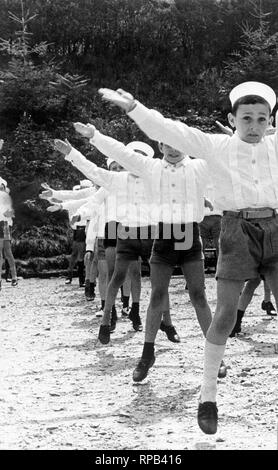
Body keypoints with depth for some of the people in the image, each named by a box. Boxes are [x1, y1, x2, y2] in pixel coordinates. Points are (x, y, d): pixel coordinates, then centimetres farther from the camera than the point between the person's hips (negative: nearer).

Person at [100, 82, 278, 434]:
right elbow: (169, 131, -8)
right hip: (237, 231, -3)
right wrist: (133, 108, -21)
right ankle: (208, 395, 7)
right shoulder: (217, 146, 1)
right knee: (225, 315, -6)